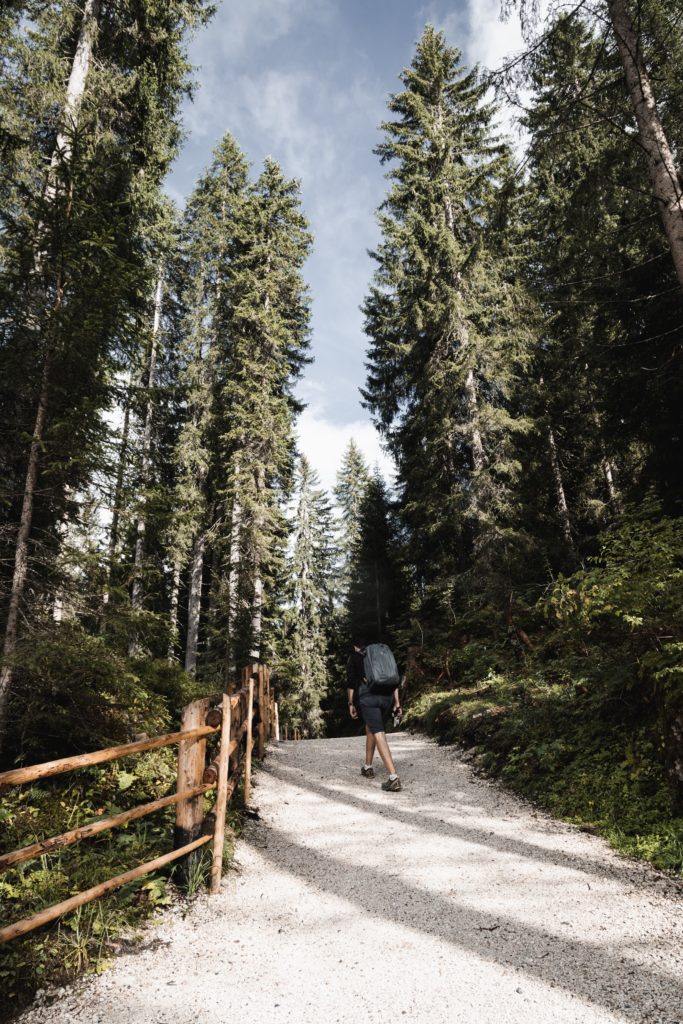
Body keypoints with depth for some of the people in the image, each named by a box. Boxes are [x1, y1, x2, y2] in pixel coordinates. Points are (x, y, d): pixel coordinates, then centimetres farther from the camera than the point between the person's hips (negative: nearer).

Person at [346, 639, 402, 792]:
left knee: (378, 734, -9)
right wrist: (397, 702, 14)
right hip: (387, 696, 5)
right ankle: (368, 767, 34)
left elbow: (351, 682, 3)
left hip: (367, 697, -5)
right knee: (371, 727, 27)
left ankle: (394, 778, -20)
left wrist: (351, 704, 7)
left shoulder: (353, 657, 12)